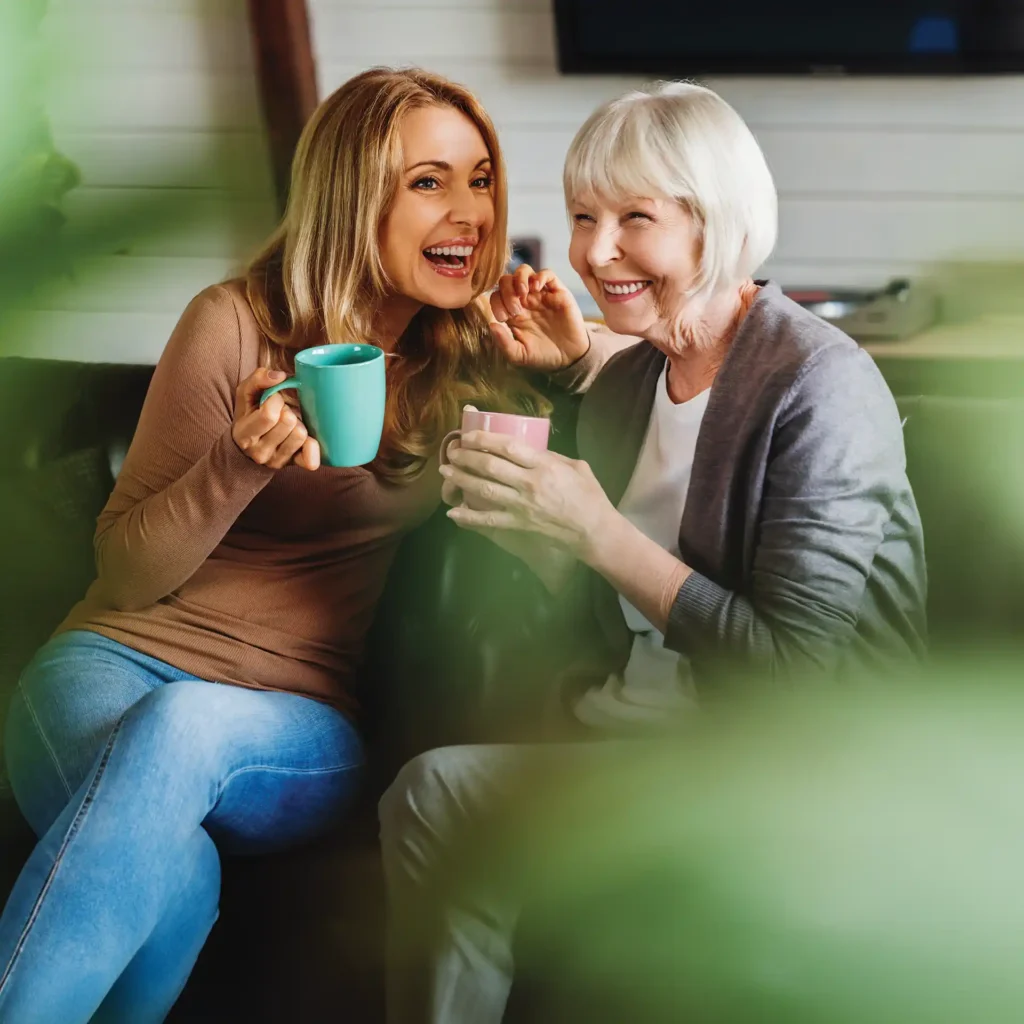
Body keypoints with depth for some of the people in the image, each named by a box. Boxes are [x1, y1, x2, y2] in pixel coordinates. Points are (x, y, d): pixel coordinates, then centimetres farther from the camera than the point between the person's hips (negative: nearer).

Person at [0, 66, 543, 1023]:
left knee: (182, 725, -36)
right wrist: (240, 461, -20)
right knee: (170, 872, -39)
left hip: (297, 733, 3)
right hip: (120, 662, -2)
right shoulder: (237, 325, -3)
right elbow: (125, 571, 0)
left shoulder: (473, 356, 10)